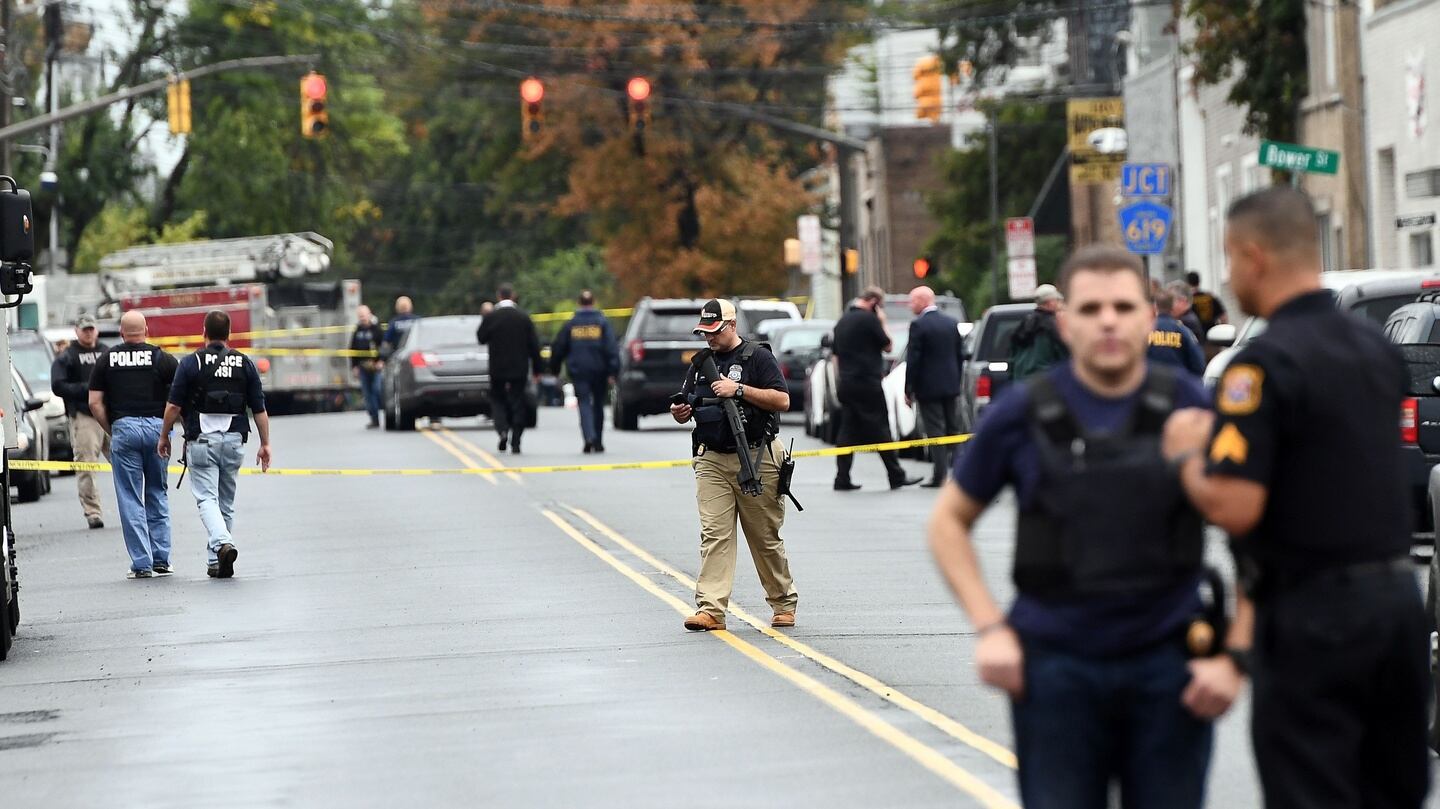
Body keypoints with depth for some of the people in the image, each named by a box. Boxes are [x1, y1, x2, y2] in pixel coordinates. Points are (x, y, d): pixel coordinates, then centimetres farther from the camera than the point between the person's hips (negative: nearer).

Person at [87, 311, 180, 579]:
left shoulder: (107, 359, 6)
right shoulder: (161, 358, 3)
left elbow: (95, 402, 2)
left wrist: (110, 430, 11)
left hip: (123, 427, -1)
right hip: (156, 427, 1)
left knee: (130, 499, 2)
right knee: (157, 495, 14)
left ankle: (142, 564, -2)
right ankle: (161, 560, 11)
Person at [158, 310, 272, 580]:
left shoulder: (191, 363, -3)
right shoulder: (244, 363, 4)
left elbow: (174, 406, -4)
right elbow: (259, 408, 4)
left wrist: (164, 437, 9)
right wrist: (265, 444, 11)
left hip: (201, 440, -3)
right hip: (234, 440, 3)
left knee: (206, 498, -5)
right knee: (226, 501, 13)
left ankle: (223, 543, -30)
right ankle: (217, 563, 16)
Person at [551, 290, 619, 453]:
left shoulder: (571, 325, 4)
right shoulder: (602, 323, -2)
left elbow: (558, 348, 9)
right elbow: (611, 348, -10)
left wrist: (554, 368, 21)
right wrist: (612, 371, -10)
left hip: (578, 371, 0)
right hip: (599, 371, 0)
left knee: (584, 404, -3)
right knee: (598, 405, 13)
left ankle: (589, 437, -25)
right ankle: (598, 441, 19)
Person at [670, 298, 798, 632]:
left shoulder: (758, 357, 0)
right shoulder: (700, 362, 16)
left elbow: (782, 401, -10)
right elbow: (685, 409, 20)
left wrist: (739, 389, -18)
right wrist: (680, 412, -5)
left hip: (755, 458, -4)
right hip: (711, 461, 4)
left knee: (766, 539, 5)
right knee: (714, 535, -7)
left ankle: (784, 603, 20)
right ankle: (710, 609, -13)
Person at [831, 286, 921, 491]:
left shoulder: (842, 321, 15)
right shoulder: (869, 319, -11)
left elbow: (836, 354, 20)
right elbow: (887, 345, -5)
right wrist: (882, 323, 5)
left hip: (845, 384, 8)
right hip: (867, 383, -8)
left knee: (848, 431, 7)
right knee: (880, 431, -3)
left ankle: (842, 479, 2)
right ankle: (896, 476, 0)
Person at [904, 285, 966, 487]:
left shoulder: (918, 325, -13)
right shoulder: (952, 323, 8)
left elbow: (913, 360, -13)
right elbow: (960, 355, 12)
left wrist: (909, 389, -7)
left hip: (928, 387, -6)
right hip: (951, 386, 6)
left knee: (934, 431, -4)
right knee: (952, 429, 13)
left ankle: (940, 475, -7)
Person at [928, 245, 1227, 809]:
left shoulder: (1189, 408, -1)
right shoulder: (1023, 414, -1)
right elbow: (948, 522, 10)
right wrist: (990, 628, -2)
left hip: (1166, 668, 1)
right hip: (1055, 669, 0)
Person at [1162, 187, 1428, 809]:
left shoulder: (1266, 364, -16)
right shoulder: (1377, 349, 11)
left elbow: (1233, 507, -23)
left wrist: (1185, 454, -4)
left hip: (1312, 618, -8)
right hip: (1397, 600, 8)